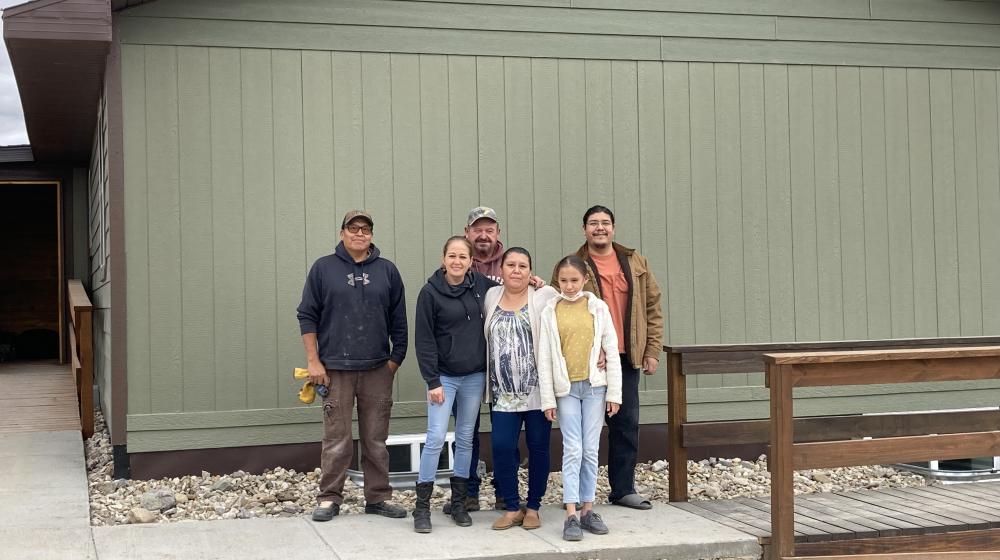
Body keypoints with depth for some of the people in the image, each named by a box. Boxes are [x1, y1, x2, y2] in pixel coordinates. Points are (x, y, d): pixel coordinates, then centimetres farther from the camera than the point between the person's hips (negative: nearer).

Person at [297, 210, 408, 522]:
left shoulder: (387, 271, 9)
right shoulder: (324, 268, 4)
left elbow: (399, 320, 10)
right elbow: (307, 316, 3)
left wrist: (395, 359, 3)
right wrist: (313, 361, -3)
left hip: (378, 369, 2)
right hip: (336, 369, -2)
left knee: (376, 439, 7)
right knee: (336, 440, 0)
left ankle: (378, 497, 16)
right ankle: (329, 498, 11)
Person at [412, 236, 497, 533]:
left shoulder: (481, 285, 2)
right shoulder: (430, 292, -8)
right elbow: (424, 340, -8)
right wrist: (432, 381, -12)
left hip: (474, 375, 4)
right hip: (443, 376, -4)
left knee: (465, 439, 10)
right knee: (435, 438, -8)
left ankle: (459, 503, 19)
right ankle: (422, 507, 1)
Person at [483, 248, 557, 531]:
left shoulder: (545, 297, -2)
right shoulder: (491, 297, 9)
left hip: (538, 390, -2)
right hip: (504, 393, 3)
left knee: (538, 447, 4)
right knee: (502, 447, -5)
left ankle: (533, 507, 18)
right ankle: (512, 507, 10)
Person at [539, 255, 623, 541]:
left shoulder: (598, 307, 2)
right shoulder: (550, 312, 1)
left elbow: (611, 351, 3)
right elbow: (544, 358, 1)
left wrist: (614, 392, 0)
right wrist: (548, 399, -2)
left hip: (595, 386, 1)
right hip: (566, 389, -1)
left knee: (591, 450, 4)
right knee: (573, 450, -6)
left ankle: (587, 509, 13)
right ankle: (571, 515, -6)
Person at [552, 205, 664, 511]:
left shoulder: (636, 263, 9)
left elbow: (653, 308, 11)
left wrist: (652, 351, 6)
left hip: (626, 358, 3)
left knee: (626, 424, 9)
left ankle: (623, 488, 21)